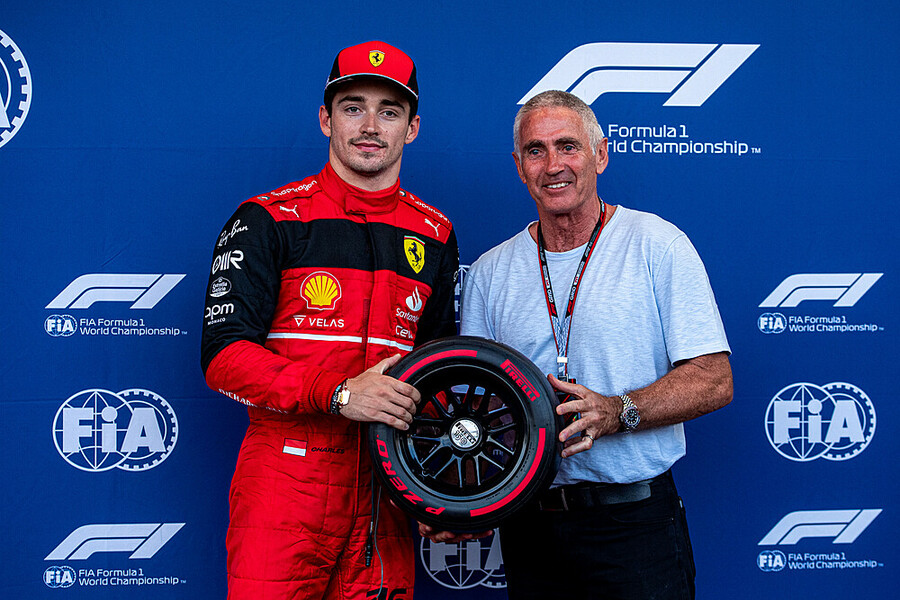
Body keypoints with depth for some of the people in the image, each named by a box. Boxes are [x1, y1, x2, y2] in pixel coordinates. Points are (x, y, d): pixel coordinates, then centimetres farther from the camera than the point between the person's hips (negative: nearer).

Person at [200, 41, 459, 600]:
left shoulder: (434, 234, 11)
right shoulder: (268, 219, -1)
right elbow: (223, 353, -9)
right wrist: (339, 393, -22)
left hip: (387, 492, 3)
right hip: (284, 488, -3)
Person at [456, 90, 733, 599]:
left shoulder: (657, 245, -4)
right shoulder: (490, 273, 6)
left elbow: (715, 381, -9)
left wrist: (619, 411, -25)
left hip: (635, 521, -3)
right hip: (529, 526, 3)